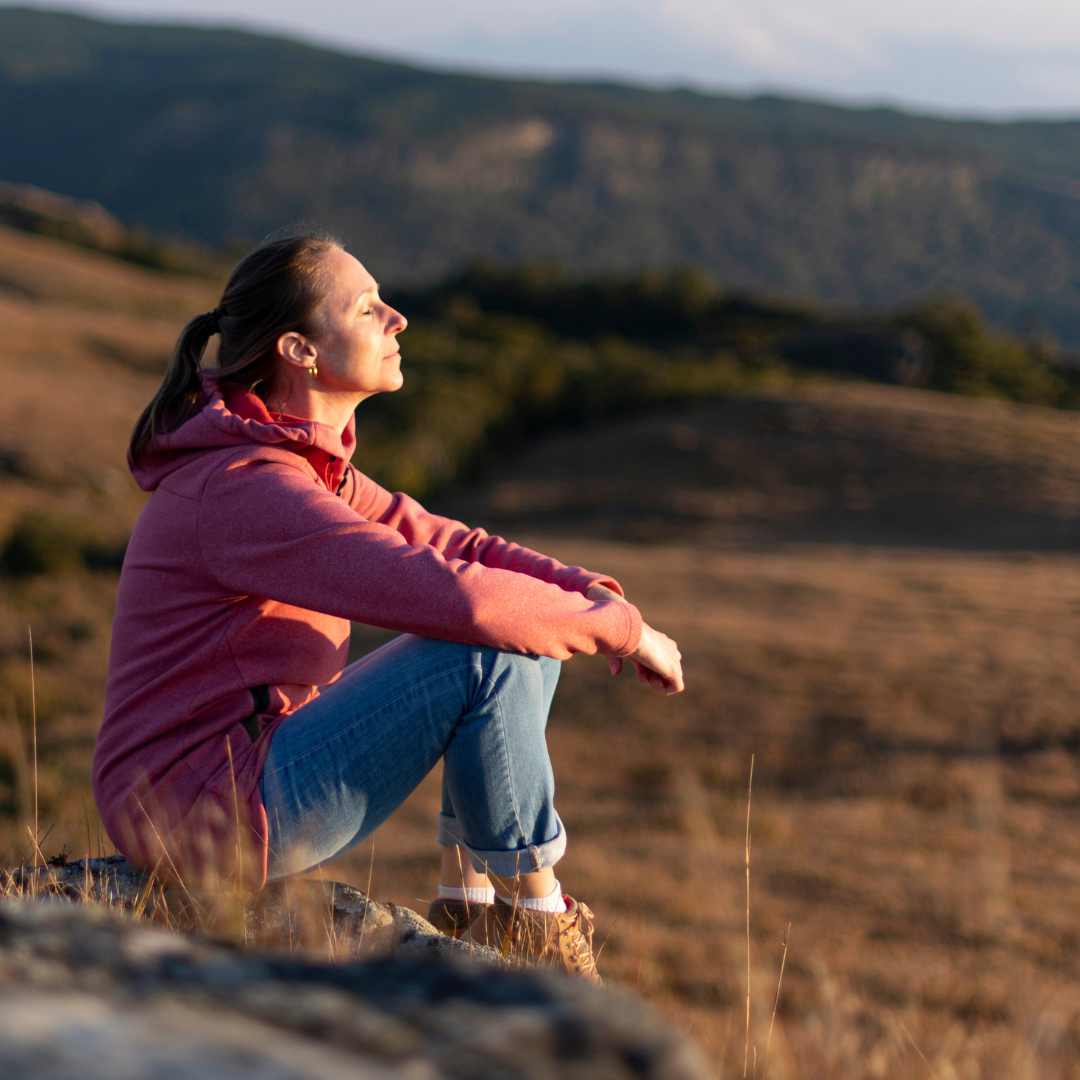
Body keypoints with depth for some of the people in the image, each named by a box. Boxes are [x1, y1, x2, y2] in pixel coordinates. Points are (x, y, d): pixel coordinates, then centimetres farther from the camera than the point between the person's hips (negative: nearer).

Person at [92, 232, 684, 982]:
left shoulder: (306, 463, 10)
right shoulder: (246, 487, -22)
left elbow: (447, 545, 12)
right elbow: (453, 596, -30)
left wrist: (592, 593, -6)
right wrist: (621, 629, -17)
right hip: (209, 818, -10)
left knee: (533, 628, 10)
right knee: (492, 650, -20)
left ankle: (471, 891, 9)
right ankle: (531, 911, -4)